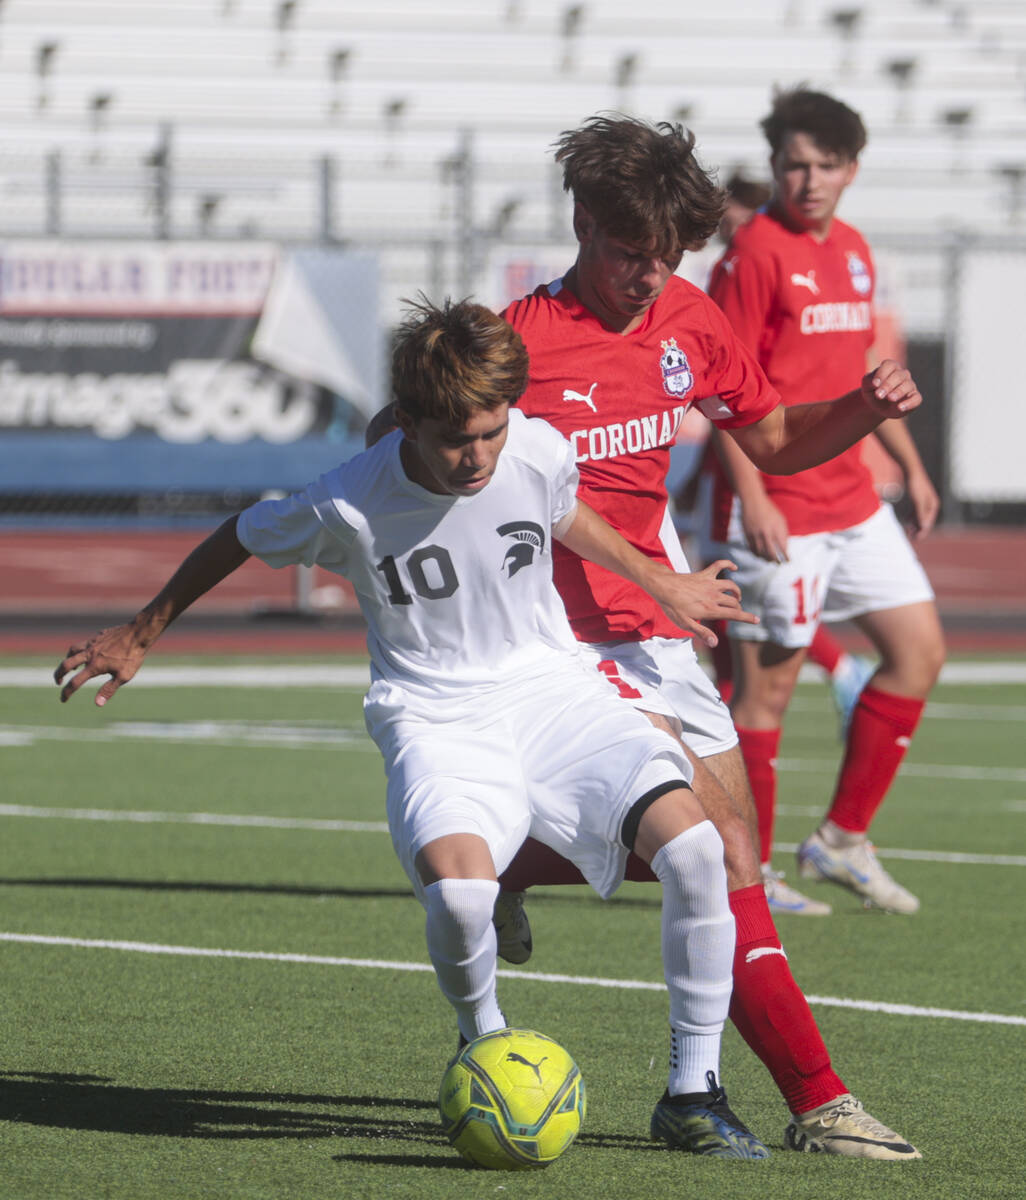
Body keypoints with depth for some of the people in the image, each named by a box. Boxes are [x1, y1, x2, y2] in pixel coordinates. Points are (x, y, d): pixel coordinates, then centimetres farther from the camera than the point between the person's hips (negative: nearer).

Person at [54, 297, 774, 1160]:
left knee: (692, 844, -23)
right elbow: (240, 539, 4)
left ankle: (693, 1093, -7)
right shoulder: (350, 506, -16)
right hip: (439, 721, -3)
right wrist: (140, 637, 15)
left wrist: (659, 583, 30)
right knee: (456, 887, -35)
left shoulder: (540, 451, -8)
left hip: (552, 691, 3)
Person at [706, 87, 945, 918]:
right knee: (768, 680, -4)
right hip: (777, 510, -8)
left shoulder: (853, 251, 13)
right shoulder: (754, 252, -11)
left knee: (919, 649, 6)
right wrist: (750, 496, -20)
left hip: (853, 501, 8)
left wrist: (910, 466, 23)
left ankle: (844, 839, 13)